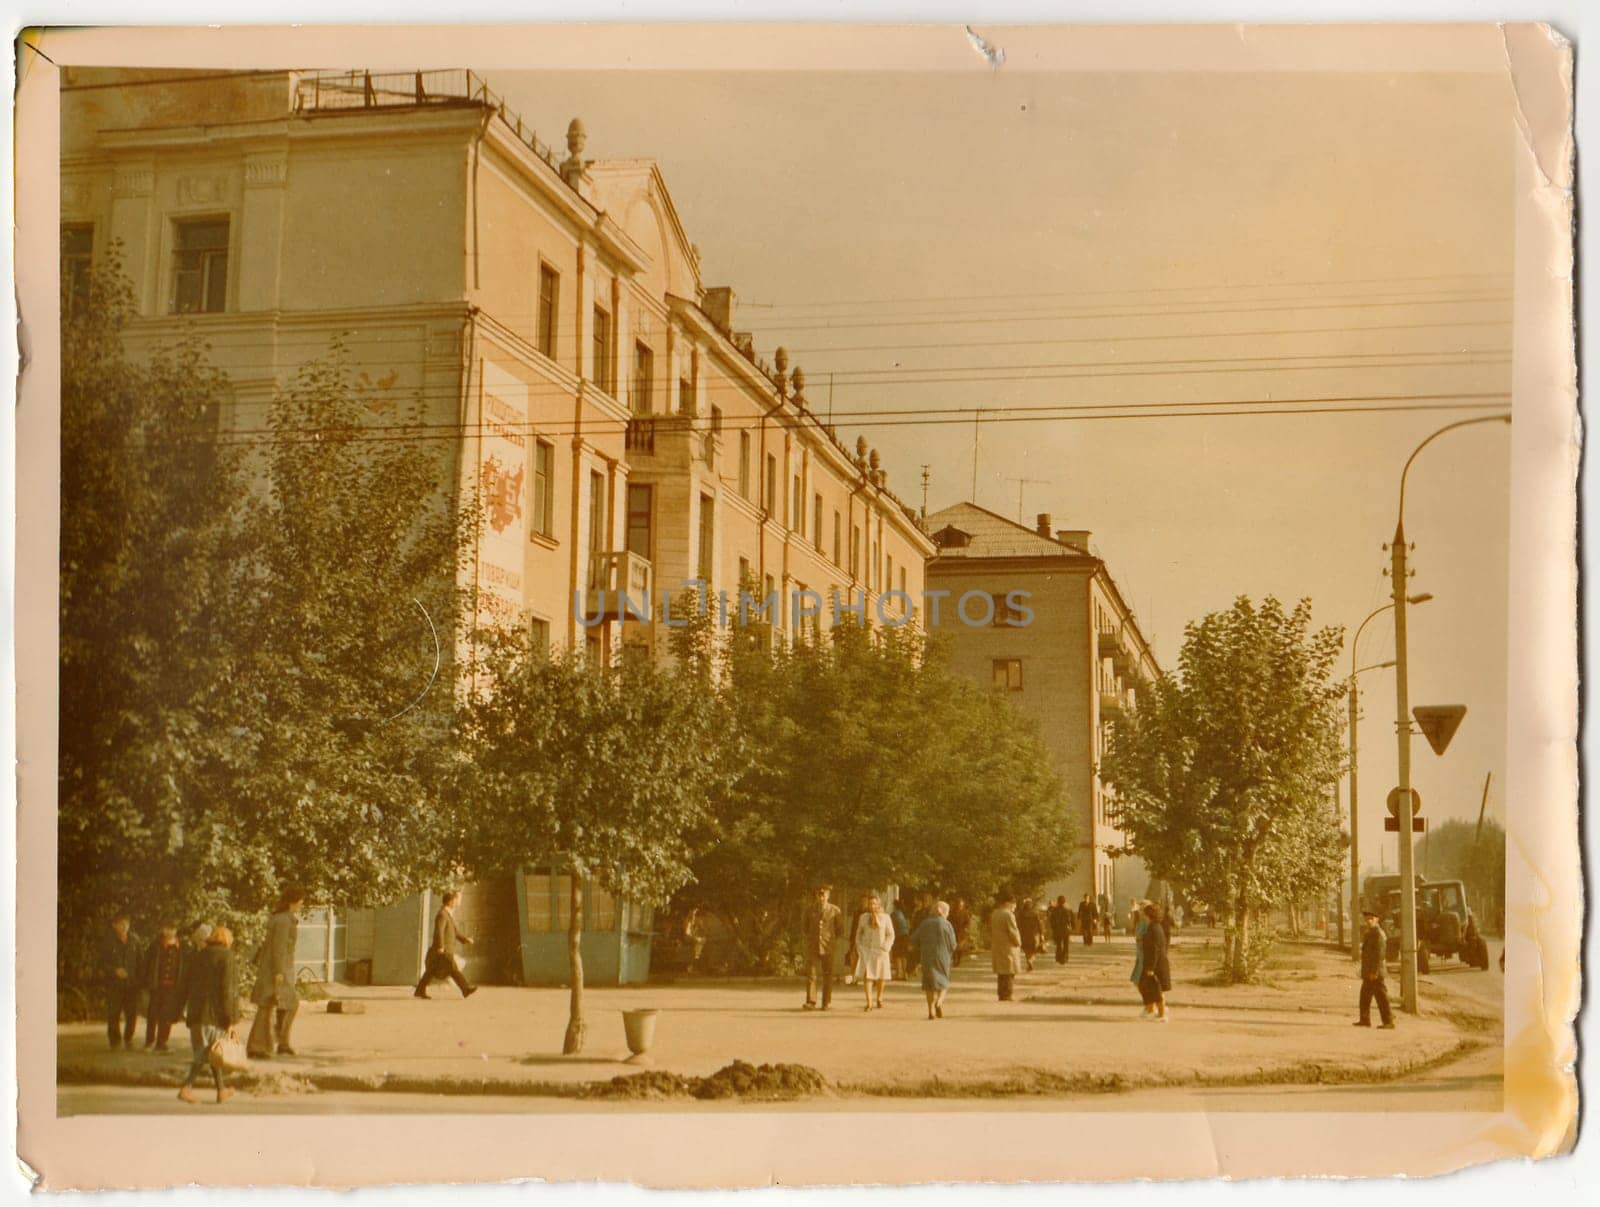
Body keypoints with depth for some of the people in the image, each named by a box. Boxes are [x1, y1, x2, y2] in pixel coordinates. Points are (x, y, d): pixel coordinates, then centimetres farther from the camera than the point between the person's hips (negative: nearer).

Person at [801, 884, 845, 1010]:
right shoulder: (809, 909, 3)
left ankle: (827, 1003, 10)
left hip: (827, 948, -1)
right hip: (812, 947, 1)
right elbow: (804, 925, 19)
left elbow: (840, 929, 9)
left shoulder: (835, 910, -1)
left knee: (828, 975, 2)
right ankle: (811, 1002, -7)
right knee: (811, 974, -8)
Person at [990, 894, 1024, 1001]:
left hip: (996, 947, 9)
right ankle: (1006, 996, -4)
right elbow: (1013, 932, -17)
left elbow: (991, 931, 15)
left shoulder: (994, 914, 11)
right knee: (1009, 974, -3)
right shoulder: (1008, 915, -17)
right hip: (1008, 948, -9)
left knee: (1001, 974, 15)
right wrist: (1018, 943, -1)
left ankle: (1001, 995, 18)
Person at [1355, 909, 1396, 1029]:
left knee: (1381, 996, -4)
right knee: (1365, 995, 13)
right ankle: (1365, 1019, 20)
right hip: (1368, 972, 10)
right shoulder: (1369, 933, 16)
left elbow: (1379, 954, -20)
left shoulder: (1378, 933, -14)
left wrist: (1374, 972, -22)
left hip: (1375, 972, -10)